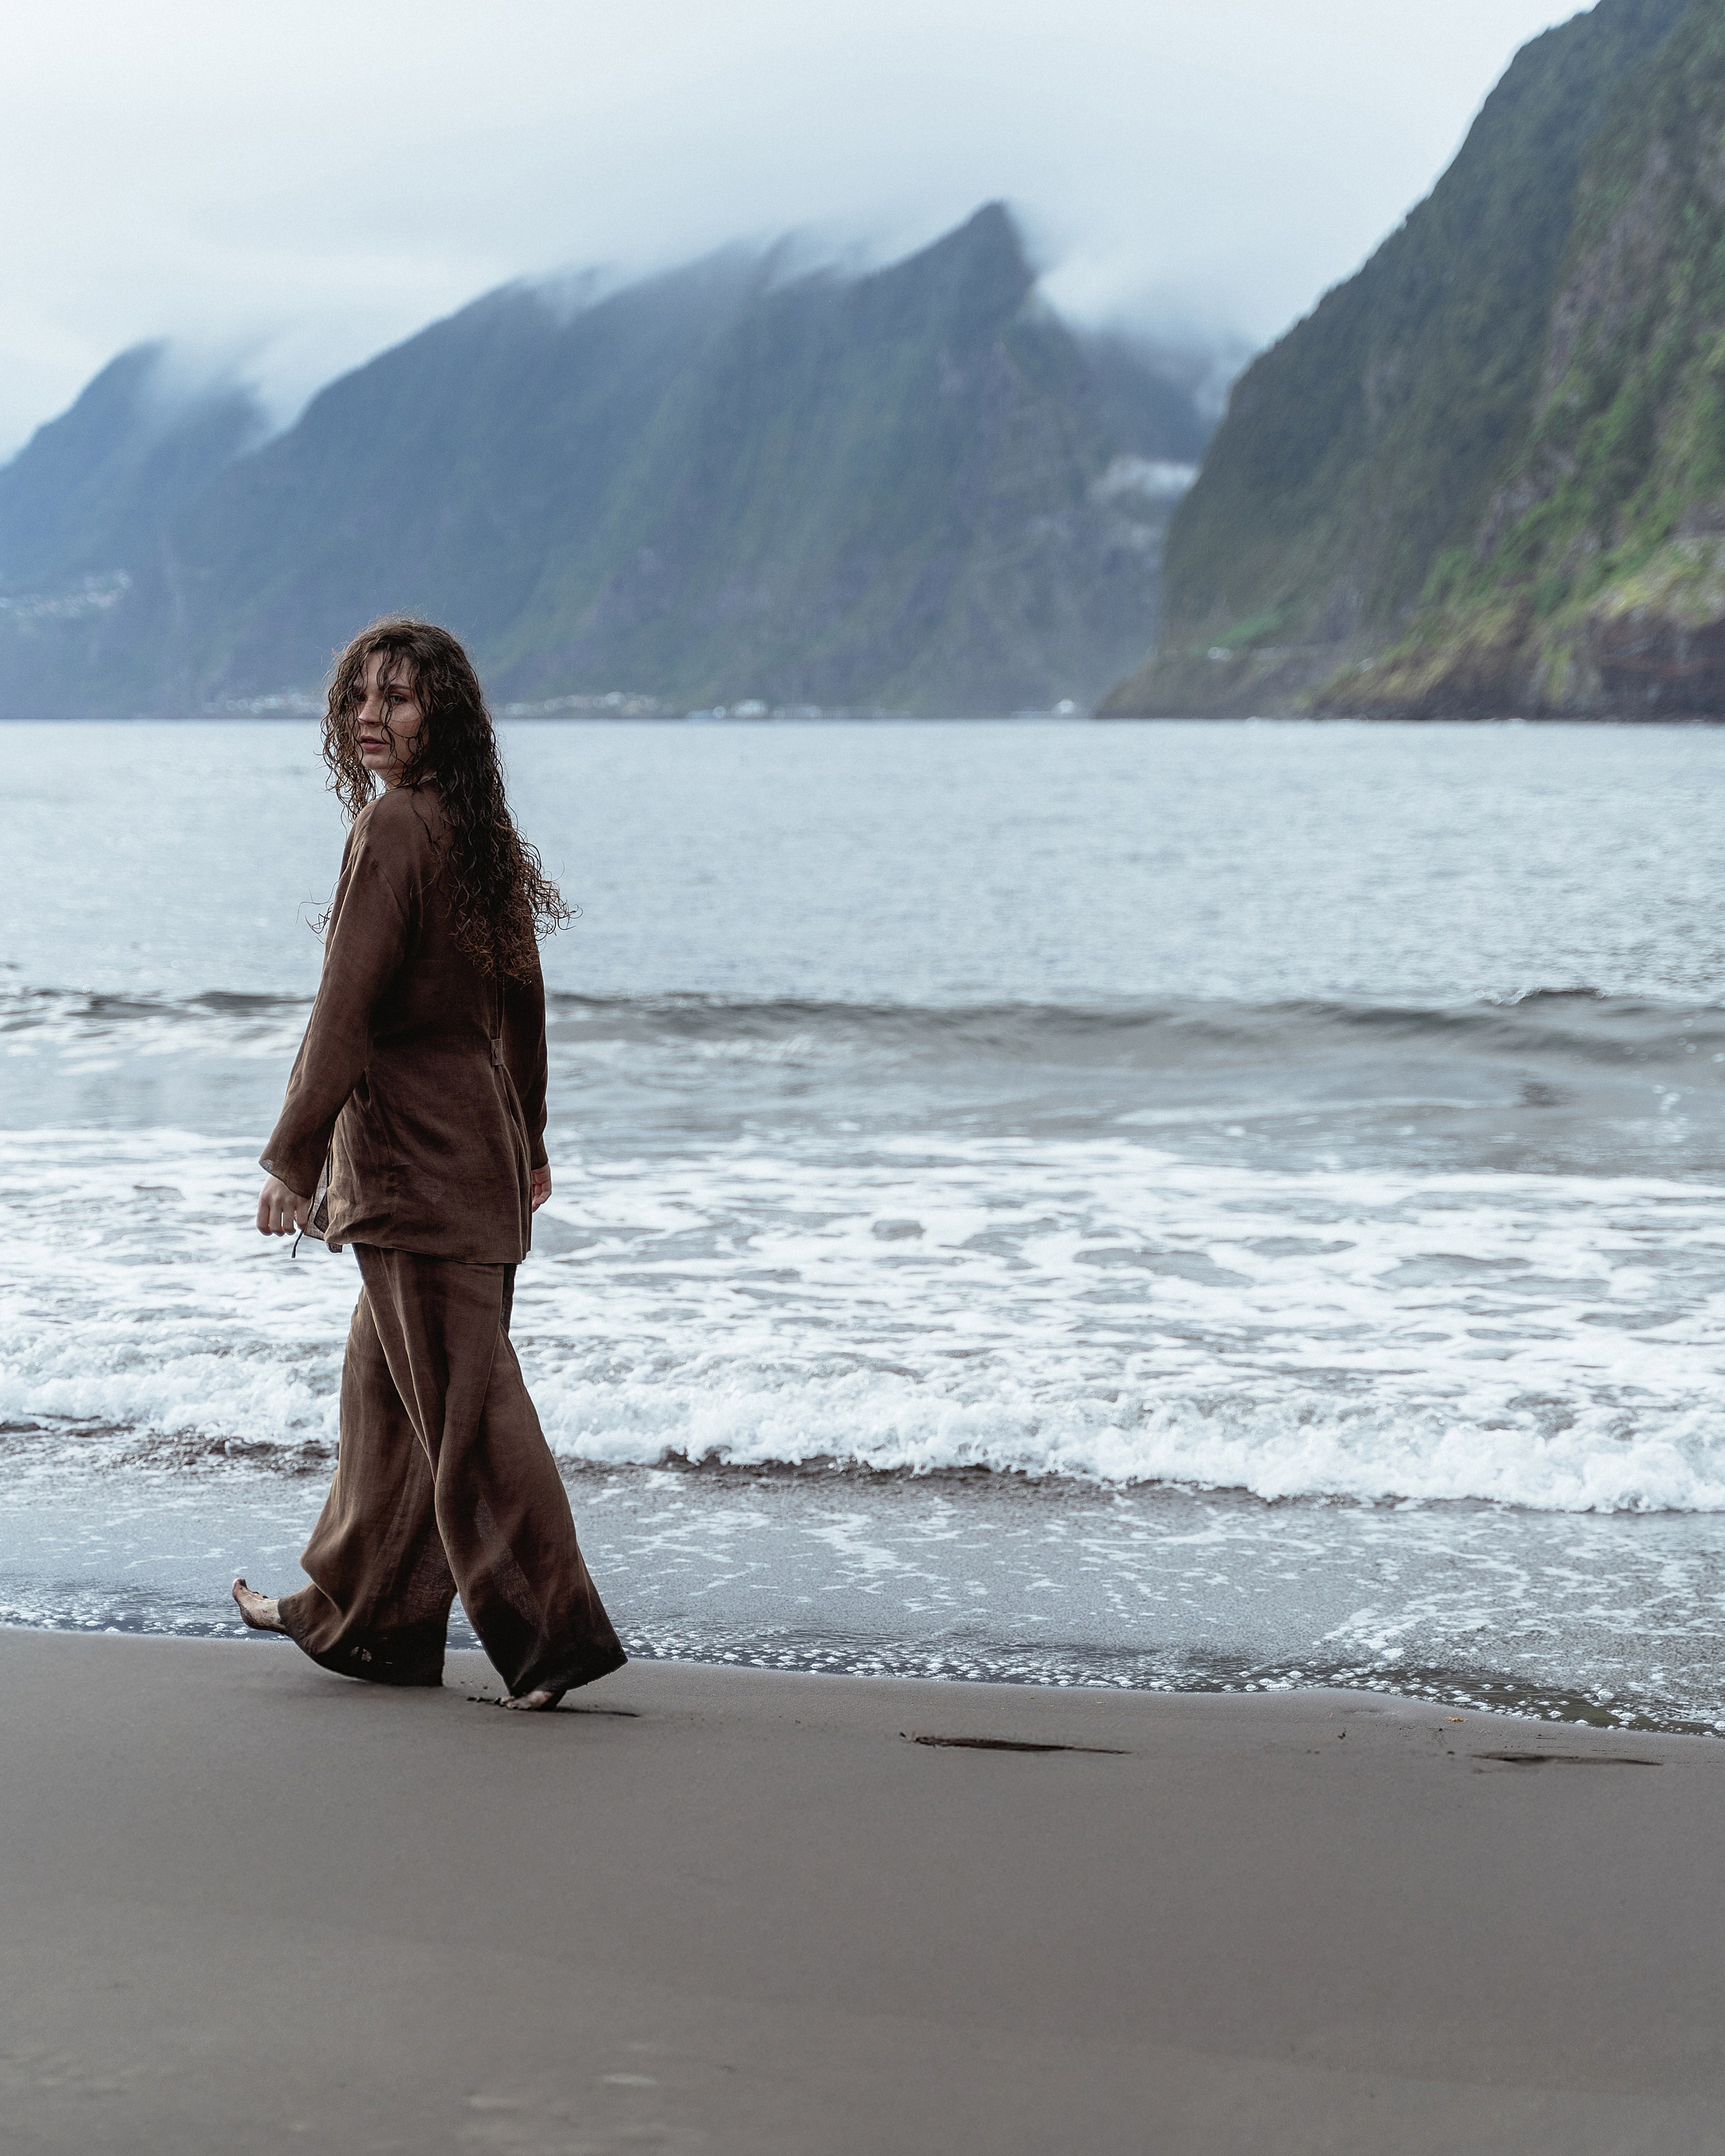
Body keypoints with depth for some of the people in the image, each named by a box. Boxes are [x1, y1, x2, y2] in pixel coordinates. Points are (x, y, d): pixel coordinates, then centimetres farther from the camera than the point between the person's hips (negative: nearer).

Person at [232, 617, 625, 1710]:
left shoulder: (393, 825, -16)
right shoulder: (481, 833, 10)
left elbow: (346, 1010, -18)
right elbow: (522, 1003, 17)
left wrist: (295, 1157, -14)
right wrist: (527, 1145, 25)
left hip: (414, 1157, -9)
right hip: (480, 1152, 9)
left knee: (467, 1403, -5)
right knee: (386, 1384, 18)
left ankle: (556, 1629, -4)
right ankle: (359, 1614, 29)